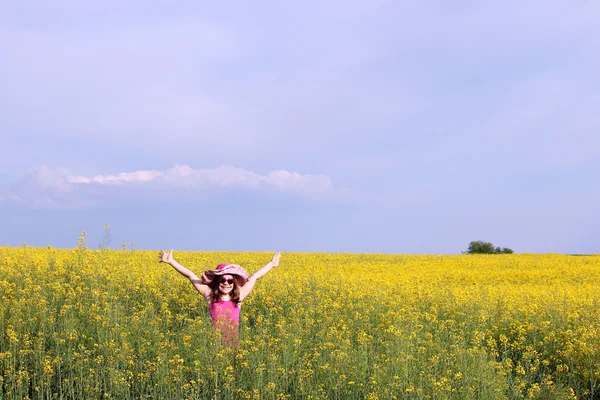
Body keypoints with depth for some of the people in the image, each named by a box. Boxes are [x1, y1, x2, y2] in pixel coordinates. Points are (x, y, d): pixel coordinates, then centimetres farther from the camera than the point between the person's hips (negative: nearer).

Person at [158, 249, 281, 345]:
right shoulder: (210, 296, 3)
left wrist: (271, 264, 30)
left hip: (233, 344, 2)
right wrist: (171, 261, 4)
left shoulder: (238, 297, 6)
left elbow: (254, 278, 18)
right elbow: (190, 275, 3)